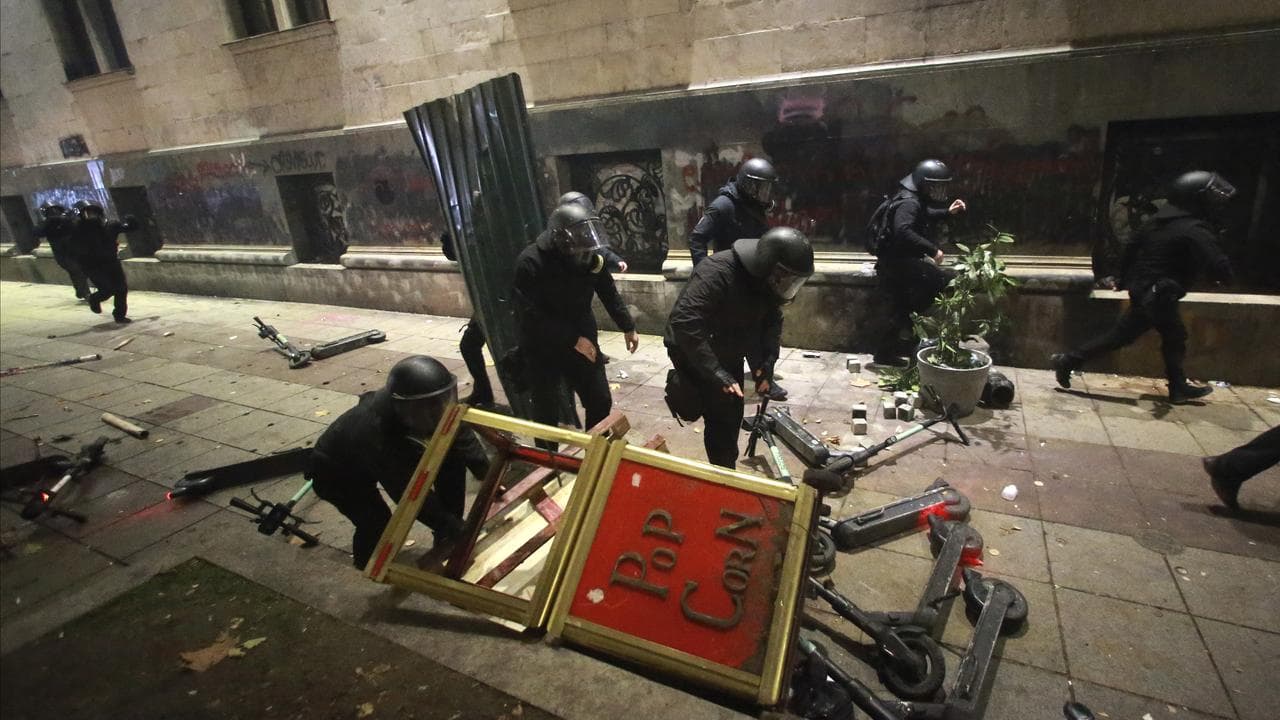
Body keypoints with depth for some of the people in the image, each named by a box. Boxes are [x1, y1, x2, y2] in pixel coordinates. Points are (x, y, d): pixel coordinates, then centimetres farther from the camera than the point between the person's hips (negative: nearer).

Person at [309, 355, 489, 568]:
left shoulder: (431, 405, -28)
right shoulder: (374, 432, -44)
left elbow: (463, 437, -10)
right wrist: (452, 527, -31)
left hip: (394, 455, 6)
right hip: (336, 472, -6)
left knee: (453, 458, -8)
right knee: (378, 524, -27)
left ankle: (449, 540, 9)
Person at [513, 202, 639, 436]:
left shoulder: (590, 257, -8)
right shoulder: (530, 263, -23)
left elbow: (609, 293, 8)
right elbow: (531, 317, -26)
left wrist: (628, 327, 16)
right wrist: (574, 340, -26)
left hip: (583, 340, 4)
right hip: (543, 348, -4)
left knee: (601, 402, 10)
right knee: (547, 413, 3)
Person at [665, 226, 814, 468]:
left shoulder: (767, 280, -10)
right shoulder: (717, 272, -34)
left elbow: (772, 321, 3)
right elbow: (684, 322, -41)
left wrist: (766, 365, -11)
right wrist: (717, 374, -42)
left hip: (729, 354, 7)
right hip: (693, 352, -7)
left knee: (733, 417, 14)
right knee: (721, 420, -10)